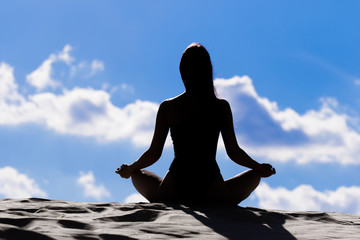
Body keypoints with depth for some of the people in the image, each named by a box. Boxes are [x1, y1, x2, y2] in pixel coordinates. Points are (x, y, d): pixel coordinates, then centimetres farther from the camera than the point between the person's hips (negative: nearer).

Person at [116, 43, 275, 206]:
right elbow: (234, 152, 2)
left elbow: (154, 154, 3)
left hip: (172, 195, 0)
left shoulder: (167, 108, 1)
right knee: (255, 174, 26)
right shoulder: (221, 107, 0)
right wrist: (260, 168, 20)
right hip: (213, 197, 0)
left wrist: (129, 169, 23)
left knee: (137, 173, 30)